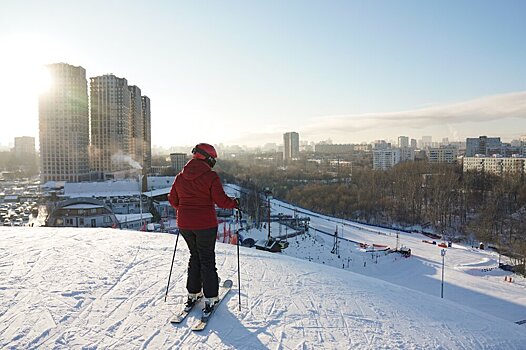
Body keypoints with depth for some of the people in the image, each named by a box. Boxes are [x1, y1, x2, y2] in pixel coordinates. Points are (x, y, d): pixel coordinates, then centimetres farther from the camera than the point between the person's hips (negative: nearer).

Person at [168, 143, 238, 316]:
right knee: (207, 260, 8)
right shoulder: (211, 176, -12)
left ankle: (193, 294, 27)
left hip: (184, 224, 5)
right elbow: (221, 201, -16)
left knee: (195, 256, 21)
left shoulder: (181, 176, 5)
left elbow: (173, 200, 11)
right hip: (205, 224, -5)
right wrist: (235, 203, 3)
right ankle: (210, 298, 13)